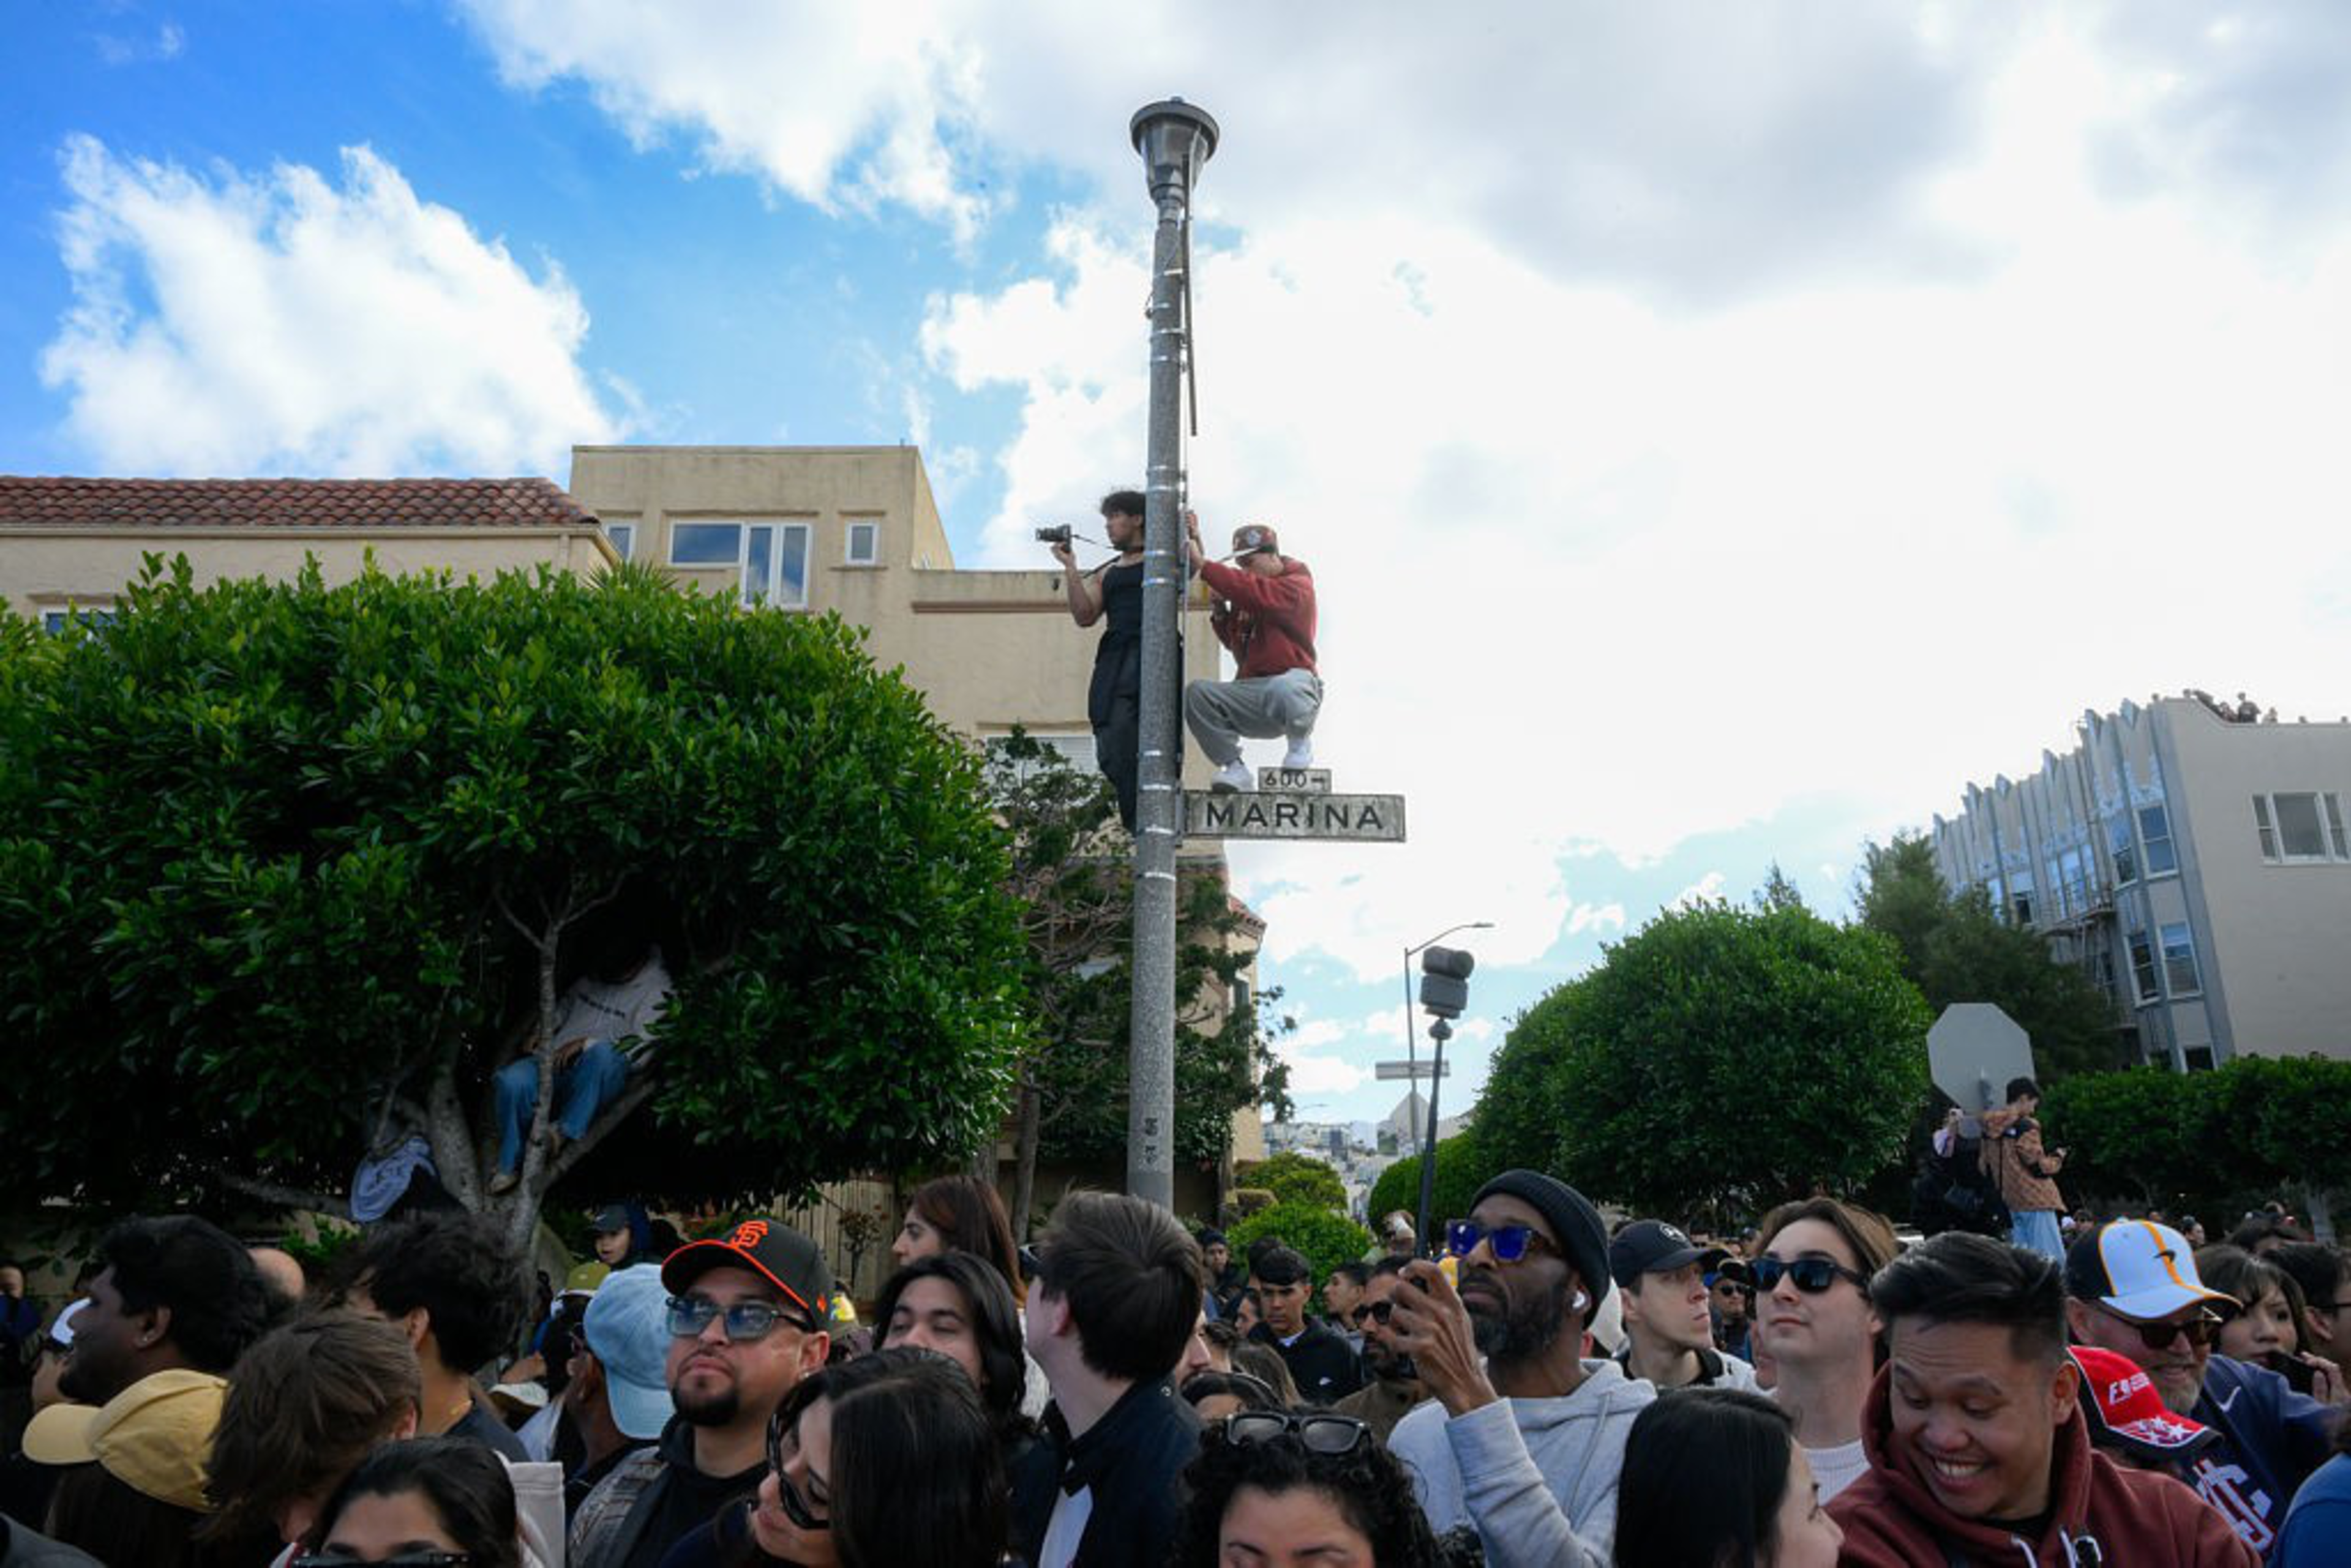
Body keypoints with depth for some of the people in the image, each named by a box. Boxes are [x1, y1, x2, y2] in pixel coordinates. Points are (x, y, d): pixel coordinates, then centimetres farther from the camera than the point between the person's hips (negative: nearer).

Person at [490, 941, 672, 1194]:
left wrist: (586, 1044, -15)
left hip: (599, 1080, -5)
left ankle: (565, 1131, -28)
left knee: (602, 1052, -39)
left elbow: (640, 1050, -12)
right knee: (513, 1080, -26)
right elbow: (561, 1010, 31)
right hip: (556, 1062, 5)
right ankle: (511, 1164, -9)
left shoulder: (657, 988, -3)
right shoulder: (593, 975, 16)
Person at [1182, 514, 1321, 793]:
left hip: (1293, 681, -6)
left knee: (1283, 689, -42)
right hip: (1250, 693, 6)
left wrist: (1201, 562, -25)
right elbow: (1232, 640, 21)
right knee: (1196, 694, -18)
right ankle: (1234, 769, -13)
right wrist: (1220, 610, 1)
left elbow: (1255, 592, -24)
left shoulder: (1298, 586, -4)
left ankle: (1300, 745, -9)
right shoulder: (1247, 590, 20)